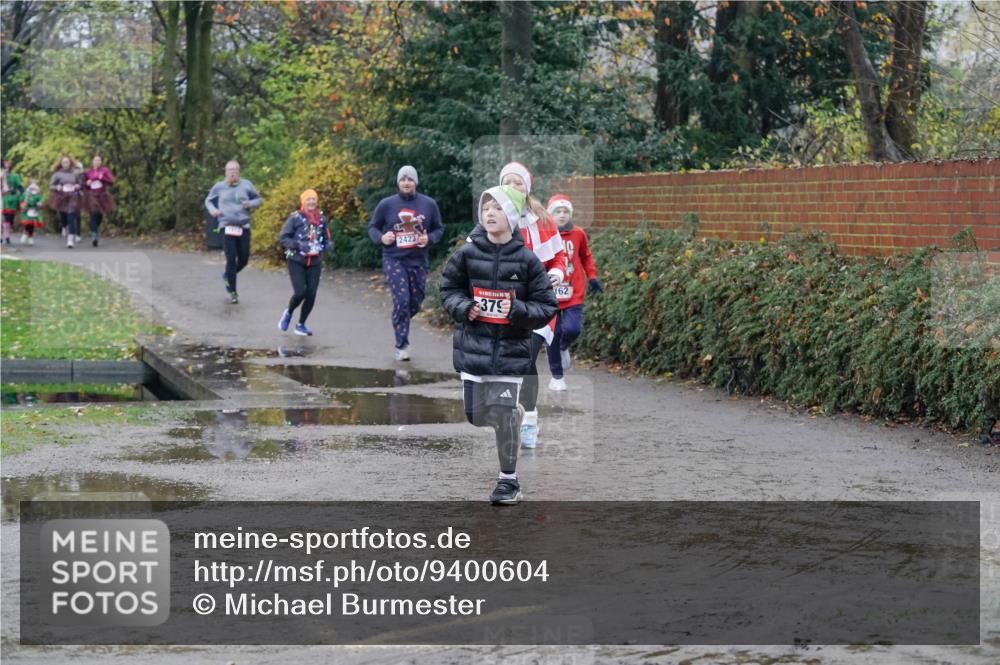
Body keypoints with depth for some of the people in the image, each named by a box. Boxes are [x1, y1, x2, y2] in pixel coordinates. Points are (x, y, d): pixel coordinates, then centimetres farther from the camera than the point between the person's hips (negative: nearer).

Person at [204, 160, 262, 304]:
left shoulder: (246, 185, 5)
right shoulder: (219, 187, 3)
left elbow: (258, 199, 15)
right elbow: (208, 200, 18)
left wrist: (250, 204, -6)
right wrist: (212, 210, -3)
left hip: (243, 226, 2)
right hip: (227, 226, -2)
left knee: (244, 259, 4)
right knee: (231, 259, -8)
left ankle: (227, 275, 34)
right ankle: (232, 292, 3)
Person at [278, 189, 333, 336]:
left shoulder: (322, 218, 6)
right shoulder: (295, 218, -8)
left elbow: (327, 239, 14)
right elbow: (283, 238, -10)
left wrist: (328, 245, -9)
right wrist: (298, 245, -25)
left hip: (314, 263, 4)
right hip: (296, 261, -4)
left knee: (311, 295, -1)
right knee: (300, 292, -15)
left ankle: (301, 325, 18)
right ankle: (288, 313, 17)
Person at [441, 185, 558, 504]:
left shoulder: (527, 259, -5)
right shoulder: (467, 253, -1)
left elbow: (546, 306, 1)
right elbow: (449, 288, 13)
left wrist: (517, 310, -16)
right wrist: (463, 307, -6)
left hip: (511, 349, -3)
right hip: (473, 344, 3)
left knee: (502, 414, -8)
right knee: (478, 416, 6)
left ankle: (509, 480, 7)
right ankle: (515, 413, 41)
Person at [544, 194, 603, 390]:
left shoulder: (578, 234, 2)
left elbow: (586, 256, 19)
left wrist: (591, 277, 13)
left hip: (573, 295, 1)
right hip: (550, 294, -1)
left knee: (572, 329, -17)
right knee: (554, 335, 3)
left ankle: (564, 348, 21)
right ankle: (556, 377, 20)